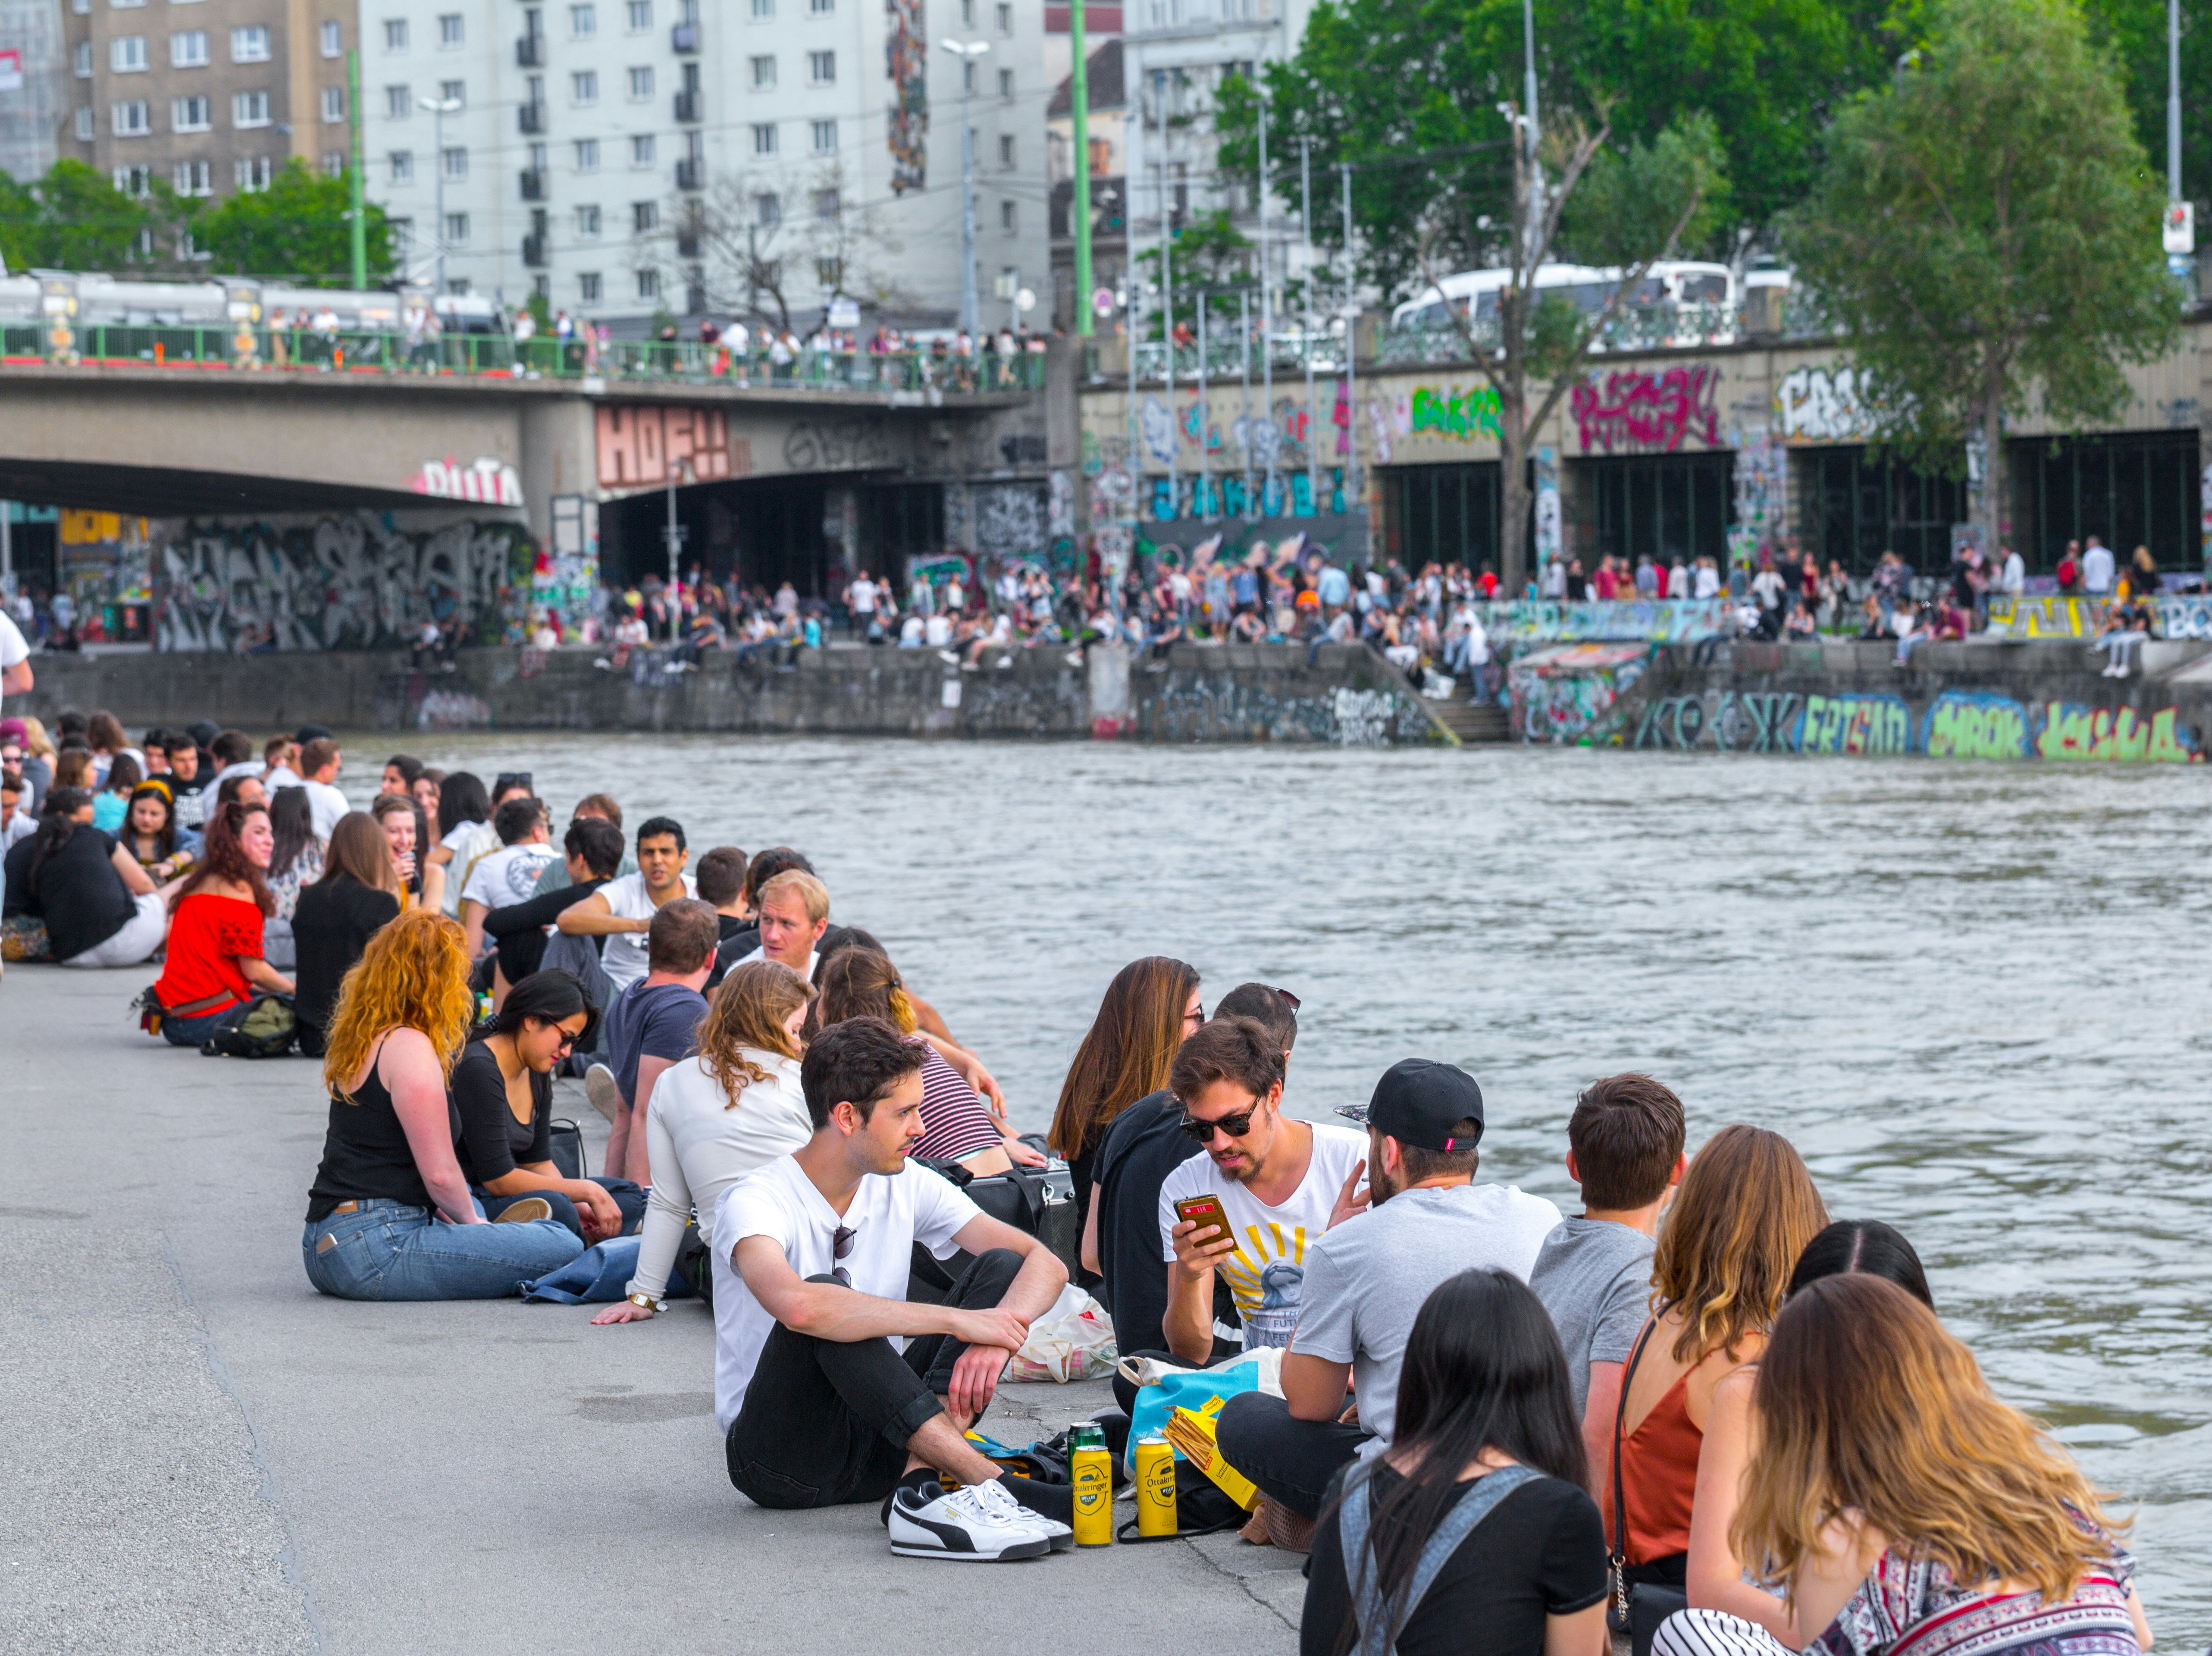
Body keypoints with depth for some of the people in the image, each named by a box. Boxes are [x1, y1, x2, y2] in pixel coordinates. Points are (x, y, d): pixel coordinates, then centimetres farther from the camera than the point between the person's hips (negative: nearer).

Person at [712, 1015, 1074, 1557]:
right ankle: (991, 1485, -39)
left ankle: (920, 1485, -30)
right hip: (782, 1459, -6)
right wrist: (957, 1320, -36)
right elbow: (795, 1305, -40)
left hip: (878, 1441, 6)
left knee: (1000, 1267, -10)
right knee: (826, 1293, -33)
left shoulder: (908, 1188, 3)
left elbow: (1046, 1266, -2)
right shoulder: (757, 1202, -16)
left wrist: (999, 1333, -26)